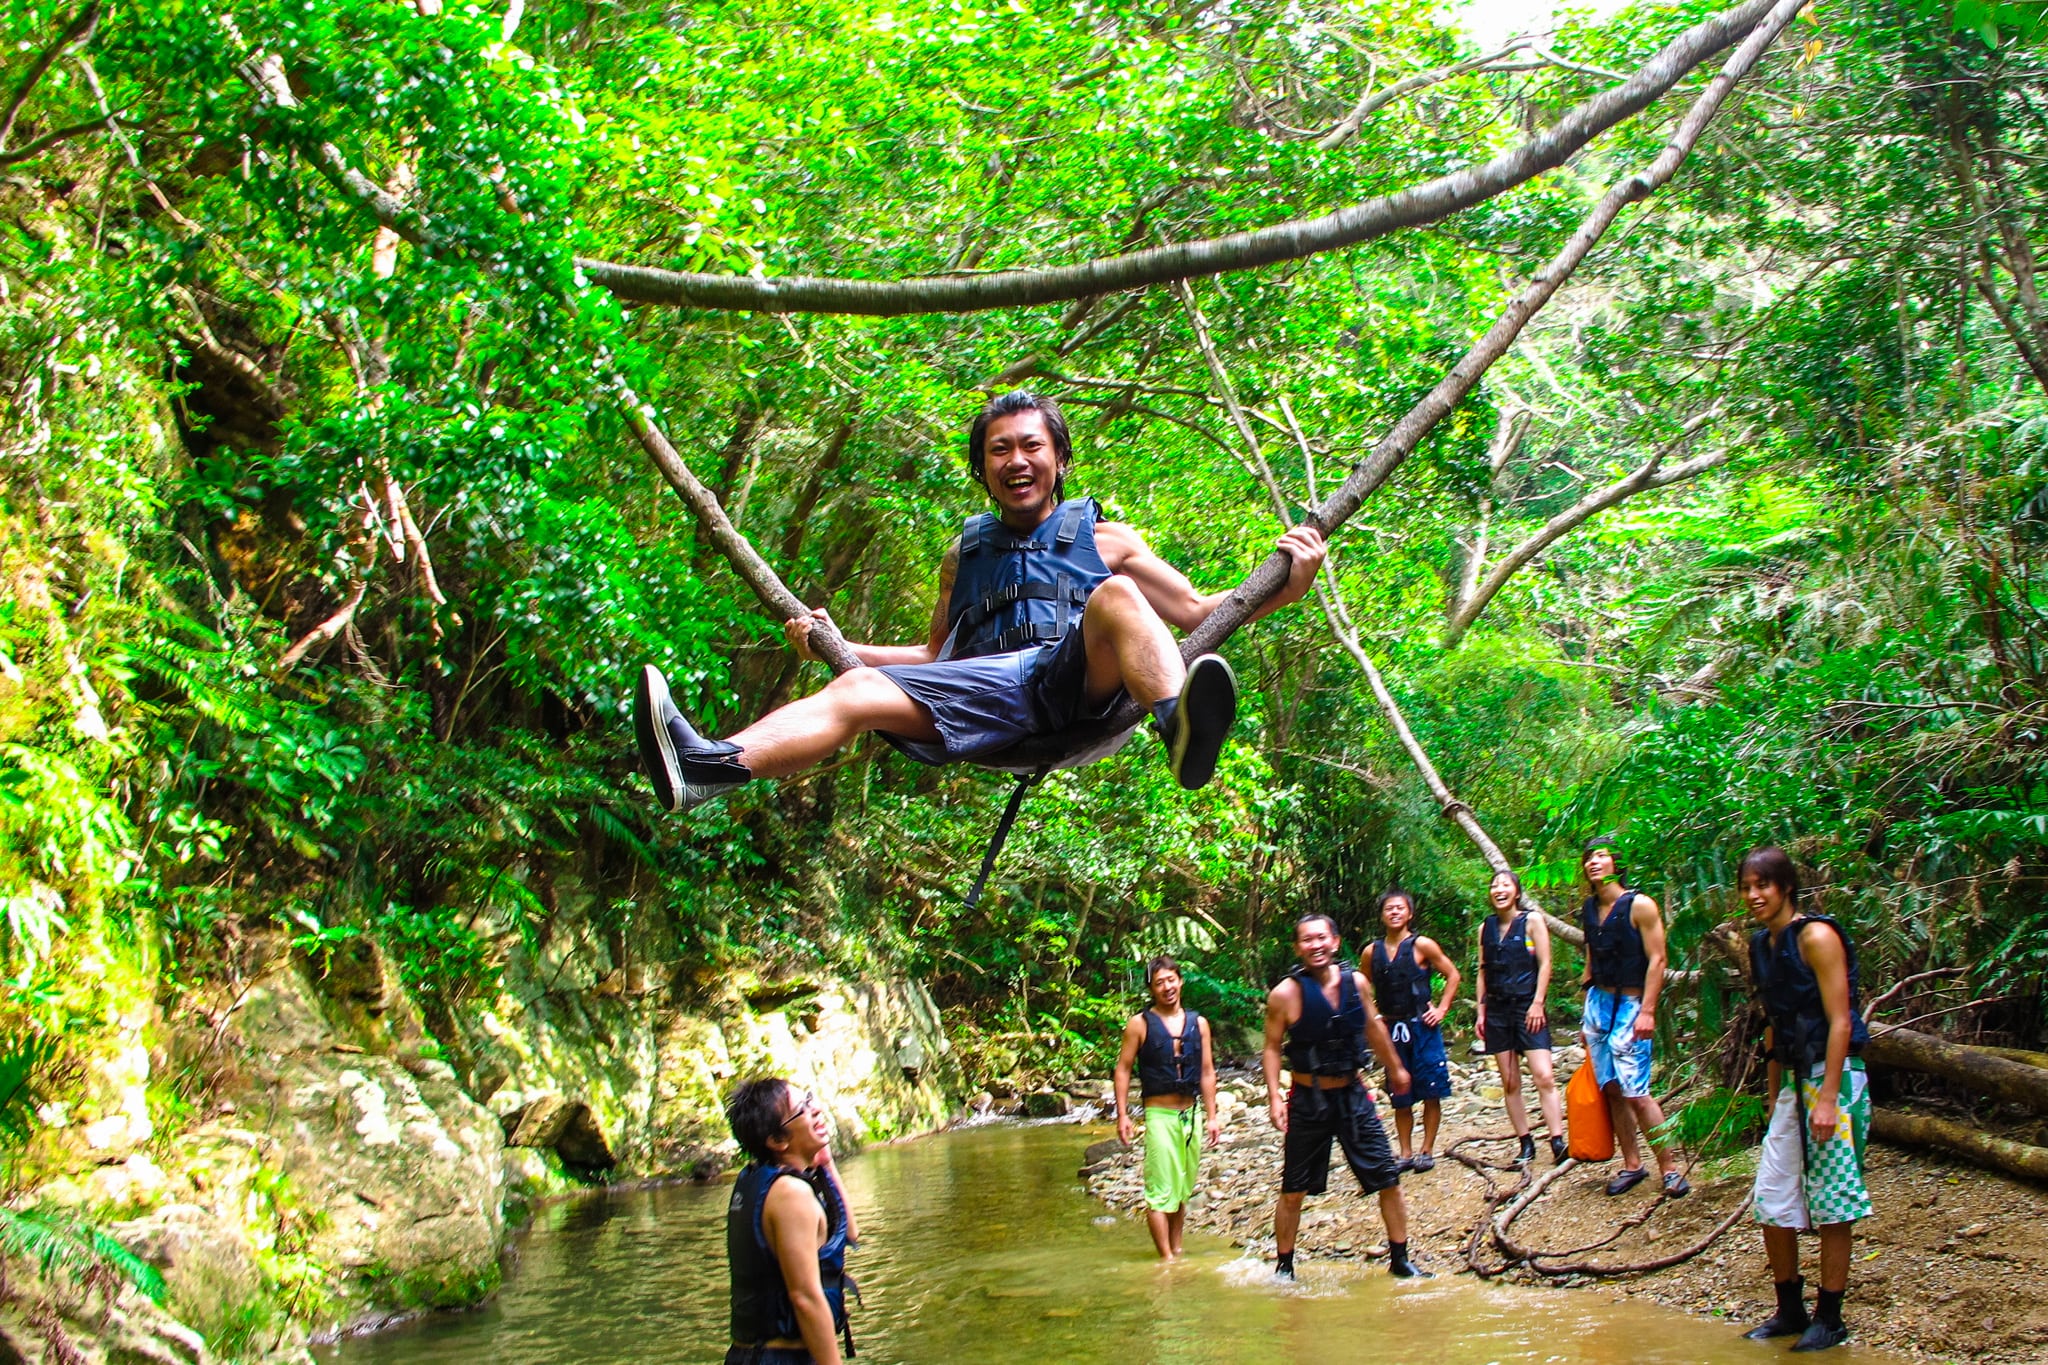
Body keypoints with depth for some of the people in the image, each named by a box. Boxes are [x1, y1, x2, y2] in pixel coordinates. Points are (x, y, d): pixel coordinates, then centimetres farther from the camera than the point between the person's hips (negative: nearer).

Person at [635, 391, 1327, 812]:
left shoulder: (1103, 540, 26)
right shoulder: (965, 554, 34)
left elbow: (1200, 613, 22)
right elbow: (936, 655, 40)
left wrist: (1285, 586, 7)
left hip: (1080, 681, -2)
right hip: (985, 692, 2)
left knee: (1116, 596, -33)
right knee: (857, 690, -24)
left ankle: (1184, 732, -63)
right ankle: (708, 766, -49)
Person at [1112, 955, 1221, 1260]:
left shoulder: (1198, 1024, 9)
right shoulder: (1140, 1025, -2)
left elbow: (1207, 1072, 12)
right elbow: (1123, 1069, -1)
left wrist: (1211, 1116, 8)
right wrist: (1122, 1115, -8)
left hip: (1191, 1115, 4)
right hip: (1159, 1115, -4)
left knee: (1182, 1190, 13)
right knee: (1160, 1192, -8)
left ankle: (1177, 1250, 23)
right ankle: (1166, 1258, -7)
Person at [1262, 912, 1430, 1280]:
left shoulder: (1357, 983, -3)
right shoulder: (1285, 994, -13)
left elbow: (1373, 1025, 15)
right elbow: (1272, 1048, -6)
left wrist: (1395, 1067, 27)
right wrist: (1274, 1098, -15)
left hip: (1352, 1095, 3)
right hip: (1308, 1100, -3)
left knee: (1389, 1181, 2)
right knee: (1293, 1192, 5)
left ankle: (1400, 1260, 18)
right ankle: (1284, 1266, 21)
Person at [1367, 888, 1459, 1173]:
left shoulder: (1422, 946, -4)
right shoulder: (1373, 952, 5)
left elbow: (1452, 975, 2)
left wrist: (1442, 1009, -5)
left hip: (1422, 1028, -3)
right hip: (1392, 1030, 3)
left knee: (1431, 1093, -1)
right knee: (1401, 1097, 7)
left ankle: (1426, 1151, 9)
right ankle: (1406, 1154, 14)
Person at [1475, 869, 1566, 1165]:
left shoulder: (1532, 921, 1)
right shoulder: (1485, 929, 12)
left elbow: (1545, 964, -4)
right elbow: (1483, 972, 14)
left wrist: (1537, 1004, -12)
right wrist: (1481, 1012, 8)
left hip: (1527, 1007, -4)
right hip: (1497, 1010, 4)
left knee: (1544, 1077, -15)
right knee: (1510, 1083, 3)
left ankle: (1558, 1143, -17)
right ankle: (1526, 1144, 8)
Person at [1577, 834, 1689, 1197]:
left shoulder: (1639, 905, -9)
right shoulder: (1590, 908, 11)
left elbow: (1656, 960, -11)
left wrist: (1648, 1011, -18)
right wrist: (1586, 1015, 19)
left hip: (1630, 1005, -6)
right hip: (1597, 1003, 6)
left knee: (1635, 1093, -13)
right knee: (1611, 1090, 6)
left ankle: (1670, 1169, -5)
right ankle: (1632, 1165, 14)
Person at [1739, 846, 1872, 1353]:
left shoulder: (1816, 936, -13)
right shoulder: (1762, 944, 11)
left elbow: (1840, 1020, -16)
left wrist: (1827, 1098, -21)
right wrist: (1774, 1095, 20)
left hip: (1833, 1080, -8)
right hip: (1793, 1082, 8)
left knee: (1831, 1204, -1)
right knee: (1771, 1203, 8)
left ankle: (1829, 1318, 9)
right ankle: (1790, 1311, 21)